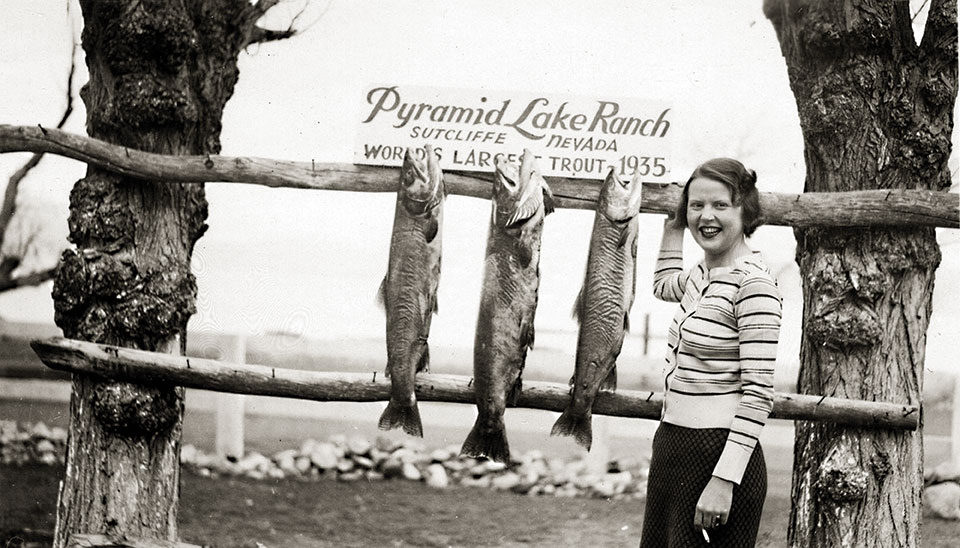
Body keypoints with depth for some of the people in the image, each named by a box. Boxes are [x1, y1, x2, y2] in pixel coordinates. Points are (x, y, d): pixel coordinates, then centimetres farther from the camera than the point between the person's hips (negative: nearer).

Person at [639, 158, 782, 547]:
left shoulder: (752, 282, -13)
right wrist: (673, 228, 29)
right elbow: (664, 286, 38)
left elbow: (758, 393, -18)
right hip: (670, 444, 8)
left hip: (718, 454, -8)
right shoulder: (701, 274, 11)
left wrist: (724, 481, -22)